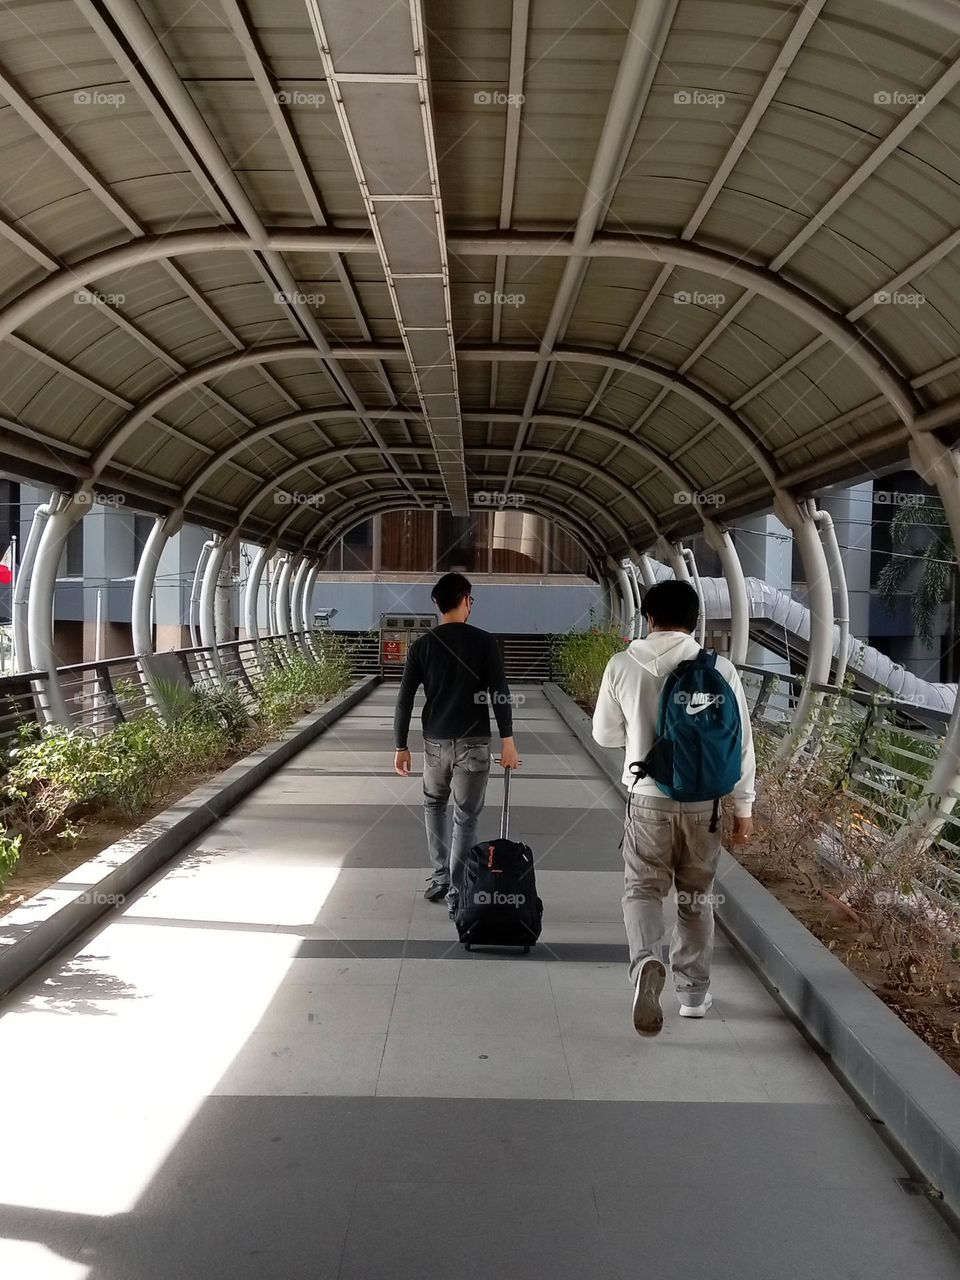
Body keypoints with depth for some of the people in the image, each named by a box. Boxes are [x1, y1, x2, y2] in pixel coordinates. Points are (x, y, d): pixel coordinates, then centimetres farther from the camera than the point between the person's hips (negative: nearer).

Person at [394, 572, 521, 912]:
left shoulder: (421, 646, 1)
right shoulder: (484, 642, -5)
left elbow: (404, 700, 1)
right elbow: (499, 694, -10)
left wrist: (401, 747, 7)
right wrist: (508, 740, -7)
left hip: (435, 742, 2)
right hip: (473, 743, -2)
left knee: (434, 805, 24)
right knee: (465, 816, 4)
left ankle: (440, 875, 25)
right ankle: (457, 891, 6)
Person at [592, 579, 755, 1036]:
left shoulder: (623, 665, -7)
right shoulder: (719, 669, -8)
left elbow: (604, 733, 4)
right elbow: (741, 743, -3)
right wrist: (743, 806, 8)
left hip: (647, 800, -1)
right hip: (702, 803, 1)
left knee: (642, 888, 10)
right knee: (696, 897, 17)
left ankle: (646, 961, -18)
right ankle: (694, 991, 29)